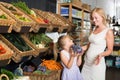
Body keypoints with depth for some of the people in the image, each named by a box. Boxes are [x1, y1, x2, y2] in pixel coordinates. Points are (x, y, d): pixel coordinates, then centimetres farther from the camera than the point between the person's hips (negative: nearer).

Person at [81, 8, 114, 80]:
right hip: (87, 62, 6)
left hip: (96, 63, -6)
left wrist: (101, 55, -27)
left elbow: (110, 50, -9)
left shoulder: (108, 31, -12)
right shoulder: (94, 29, 9)